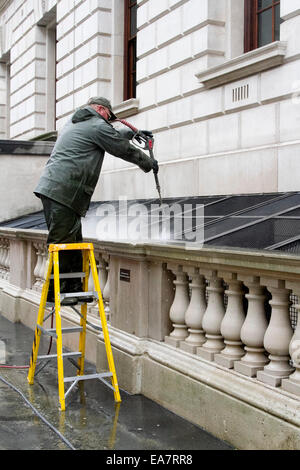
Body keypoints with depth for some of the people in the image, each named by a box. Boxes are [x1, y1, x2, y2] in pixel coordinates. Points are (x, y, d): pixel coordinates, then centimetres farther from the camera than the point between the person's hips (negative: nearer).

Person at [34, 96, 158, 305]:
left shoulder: (75, 122, 28)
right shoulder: (97, 125, -2)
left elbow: (112, 135, 43)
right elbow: (125, 150, 6)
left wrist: (133, 133, 51)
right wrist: (150, 163, 21)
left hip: (51, 188, 10)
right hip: (62, 191, -10)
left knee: (74, 241, 11)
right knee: (62, 242, -10)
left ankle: (75, 288, 15)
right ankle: (53, 291, -8)